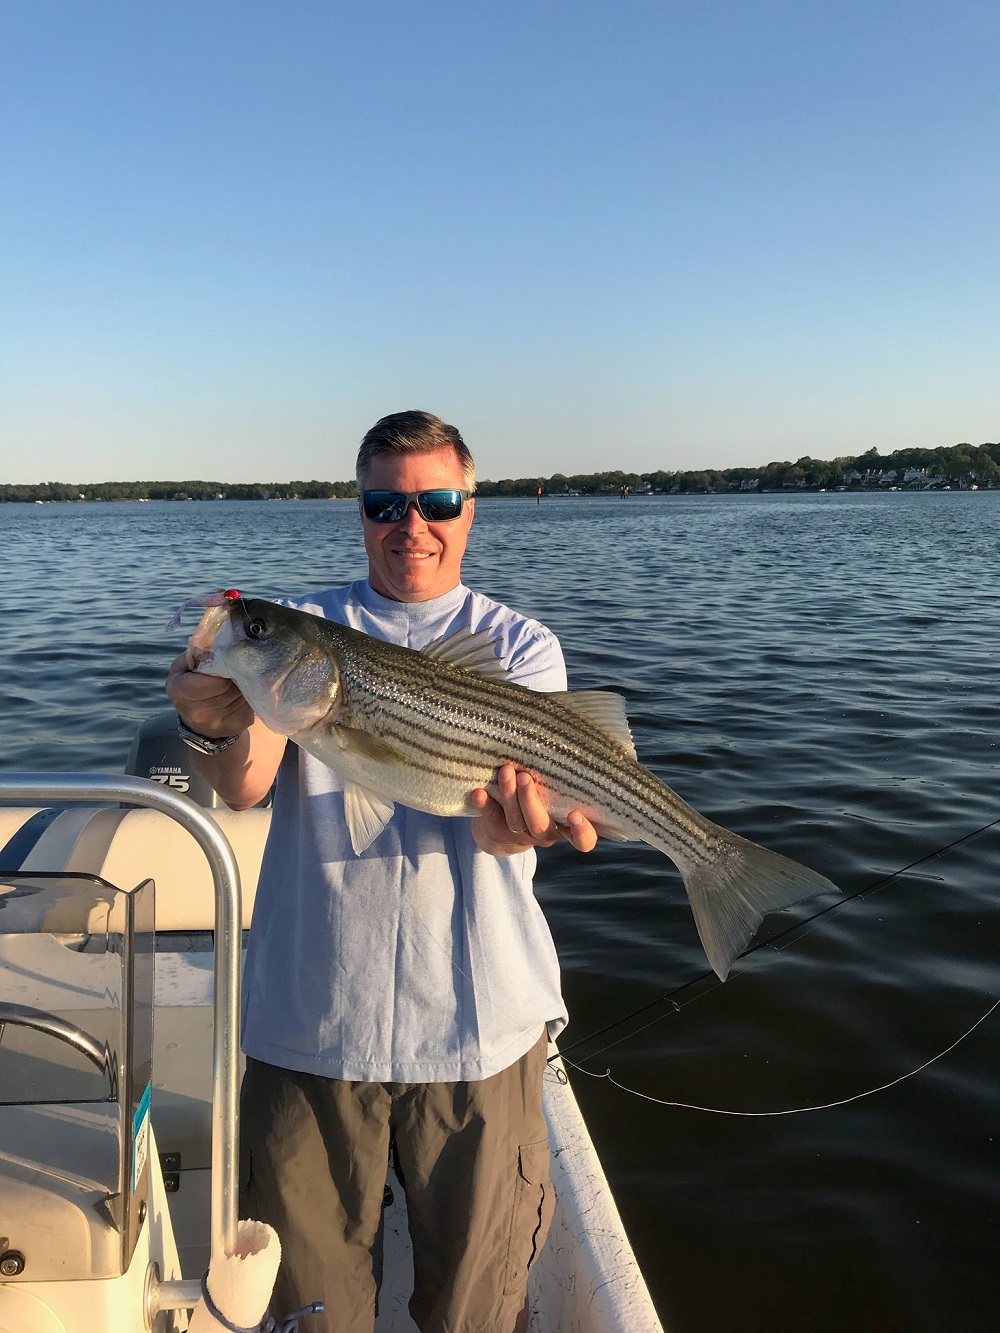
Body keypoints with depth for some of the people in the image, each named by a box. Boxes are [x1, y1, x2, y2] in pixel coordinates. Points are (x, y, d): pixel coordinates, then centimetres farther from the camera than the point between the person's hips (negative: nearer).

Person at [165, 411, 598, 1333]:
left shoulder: (518, 645, 2)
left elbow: (504, 815, -12)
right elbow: (245, 788, -11)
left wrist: (519, 813, -37)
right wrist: (218, 729, -35)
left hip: (476, 1023, 0)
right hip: (308, 1023, 1)